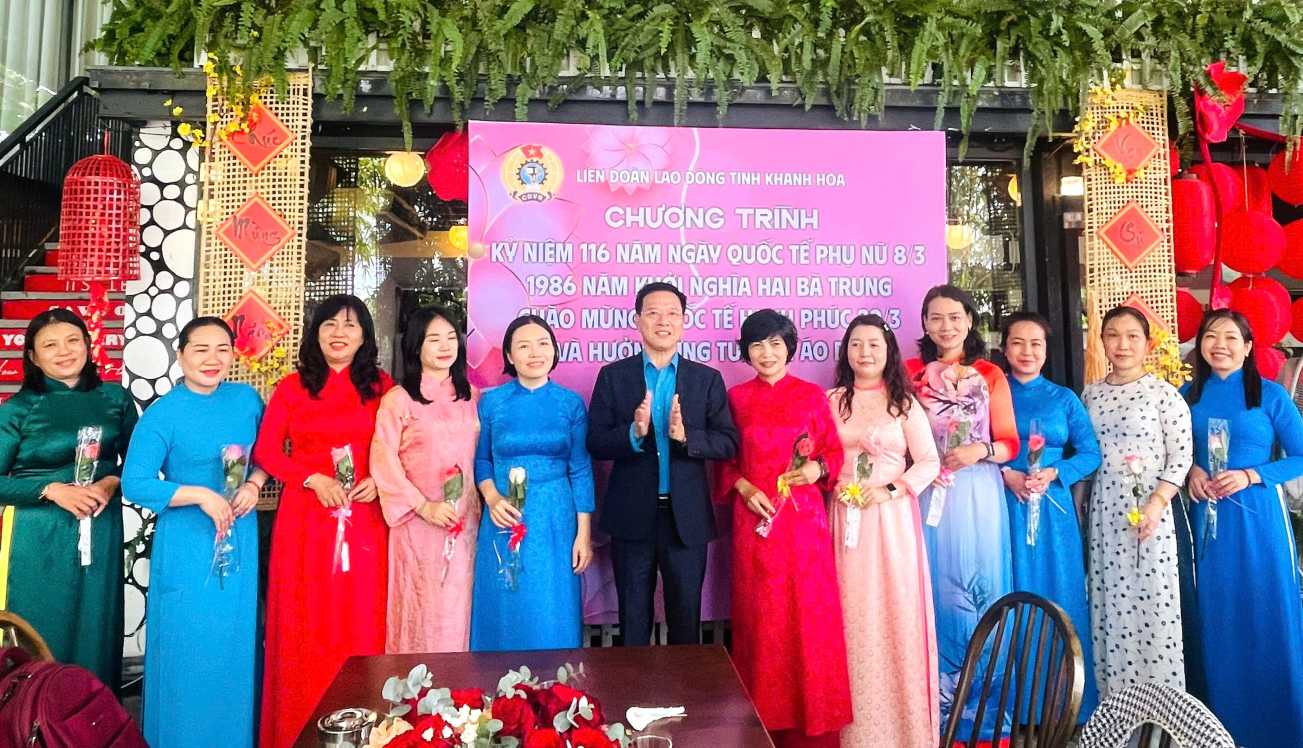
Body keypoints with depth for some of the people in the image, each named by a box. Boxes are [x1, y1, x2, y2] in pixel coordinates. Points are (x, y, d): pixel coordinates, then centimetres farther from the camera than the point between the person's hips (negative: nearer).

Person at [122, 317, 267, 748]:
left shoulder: (247, 399, 0)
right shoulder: (163, 413, -12)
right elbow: (134, 484, -16)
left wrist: (254, 485, -7)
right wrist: (201, 495, -22)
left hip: (241, 538, 4)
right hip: (187, 543, -4)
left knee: (235, 643, 13)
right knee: (187, 647, 5)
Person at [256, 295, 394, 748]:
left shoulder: (382, 387, 6)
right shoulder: (291, 387, 4)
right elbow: (266, 450, 1)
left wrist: (379, 481, -10)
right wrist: (314, 479, -12)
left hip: (364, 519, 1)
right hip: (307, 518, 0)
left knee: (362, 620, 5)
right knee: (307, 625, 4)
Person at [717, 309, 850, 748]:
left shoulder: (812, 395, 4)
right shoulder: (736, 397, 5)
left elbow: (834, 451, 6)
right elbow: (724, 459, 7)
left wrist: (819, 469, -13)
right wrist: (742, 486, -10)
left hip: (803, 519, 0)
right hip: (755, 520, 1)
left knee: (809, 616, 3)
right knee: (760, 617, 6)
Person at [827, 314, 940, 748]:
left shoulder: (905, 403, 3)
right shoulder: (831, 401, 7)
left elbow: (929, 462, -1)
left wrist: (890, 489, -13)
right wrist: (832, 483, -9)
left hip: (893, 520, -1)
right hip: (846, 519, 2)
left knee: (896, 616, 1)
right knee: (853, 619, 5)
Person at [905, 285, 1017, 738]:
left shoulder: (990, 375, 7)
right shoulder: (911, 372, 5)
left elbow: (1010, 443, 5)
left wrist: (981, 451, -14)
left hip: (979, 495, 1)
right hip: (930, 494, 0)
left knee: (981, 585, 3)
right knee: (940, 589, 4)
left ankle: (982, 696, 19)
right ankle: (943, 699, 16)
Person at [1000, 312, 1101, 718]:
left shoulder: (1064, 398, 7)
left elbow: (1090, 454, 3)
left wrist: (1052, 474, -12)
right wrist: (1006, 474, -15)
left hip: (1053, 508, 1)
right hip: (1005, 506, -1)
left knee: (1058, 596, 6)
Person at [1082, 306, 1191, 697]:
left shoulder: (1164, 393, -4)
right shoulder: (1090, 394, 9)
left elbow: (1181, 456, -6)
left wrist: (1156, 503, -16)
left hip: (1149, 511, -4)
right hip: (1103, 511, 4)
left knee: (1151, 600, -1)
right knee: (1109, 603, 8)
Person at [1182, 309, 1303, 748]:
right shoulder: (1189, 394, 5)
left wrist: (1251, 476, -16)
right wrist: (1191, 471, -6)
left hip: (1257, 515, -3)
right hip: (1208, 516, 3)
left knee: (1267, 615, 4)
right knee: (1218, 619, 11)